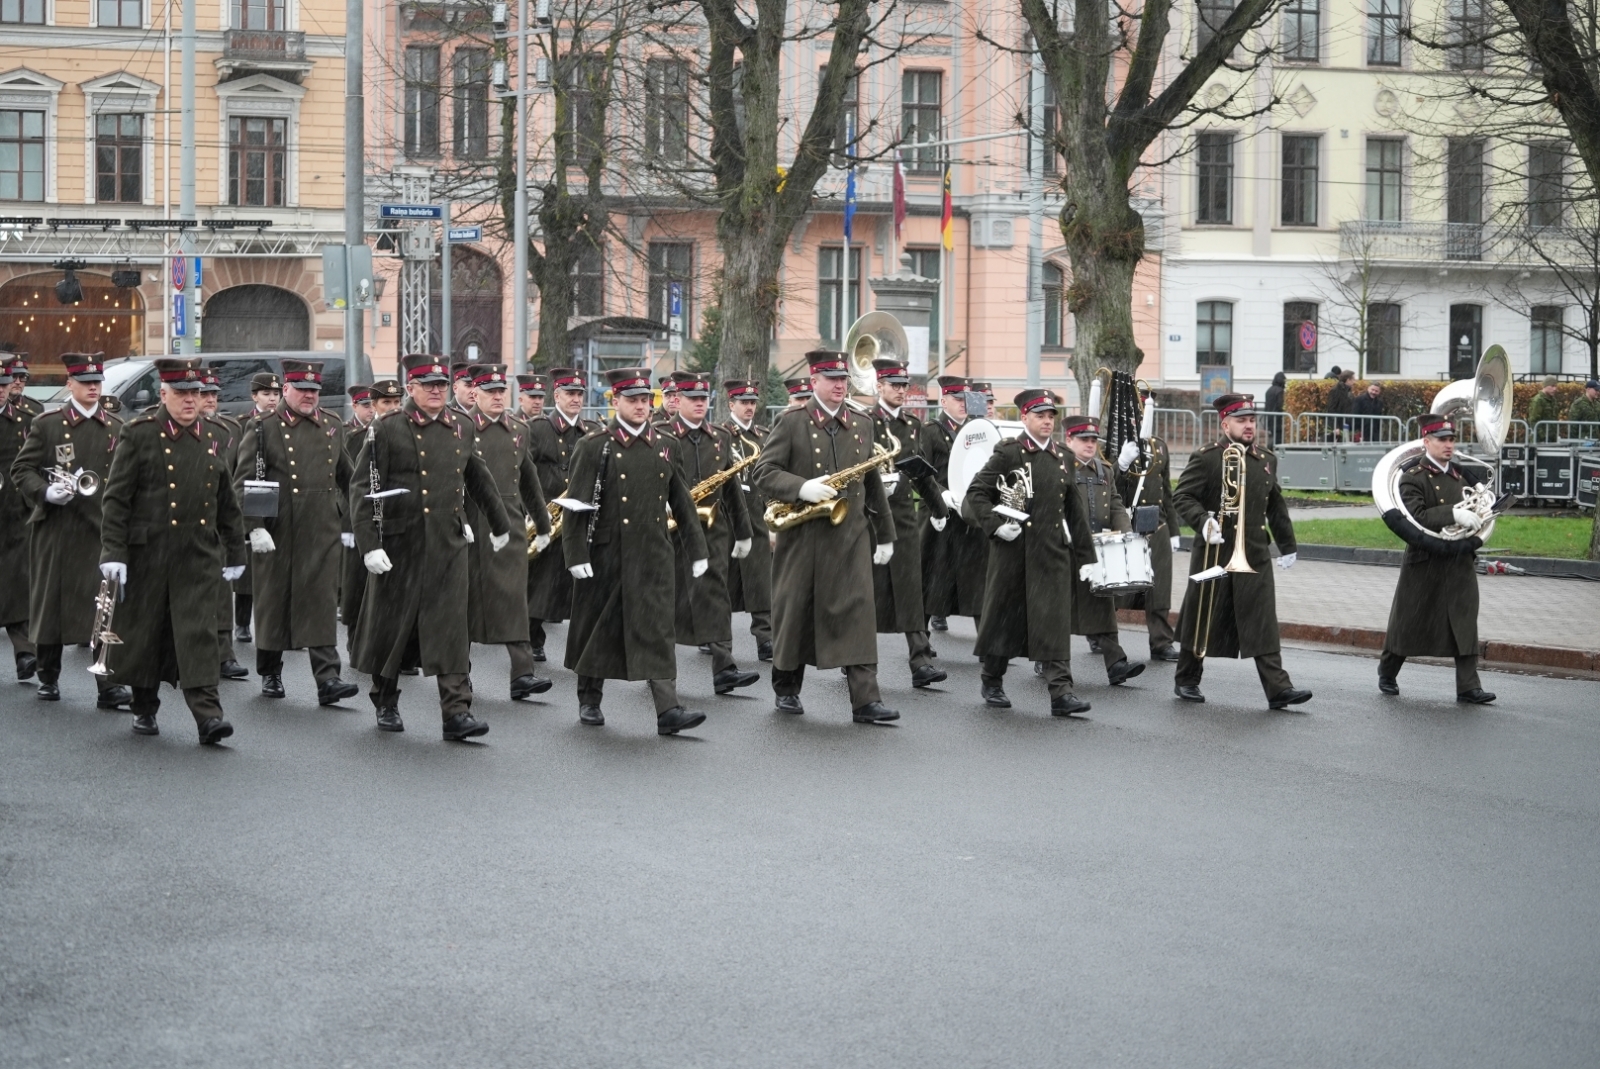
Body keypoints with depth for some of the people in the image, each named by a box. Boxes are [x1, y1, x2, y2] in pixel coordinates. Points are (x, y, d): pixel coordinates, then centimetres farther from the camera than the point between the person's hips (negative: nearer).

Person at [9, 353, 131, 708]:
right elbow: (21, 470, 1)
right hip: (55, 529, -1)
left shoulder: (116, 429, 10)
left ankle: (109, 685, -8)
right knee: (50, 603, 8)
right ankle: (48, 677, 23)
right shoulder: (46, 425, 2)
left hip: (99, 530, 1)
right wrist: (45, 492, -17)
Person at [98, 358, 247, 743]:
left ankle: (208, 714, -12)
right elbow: (115, 498, -5)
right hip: (147, 554, -2)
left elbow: (228, 505, 17)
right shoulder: (139, 435, -2)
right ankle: (144, 708, 25)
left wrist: (235, 553, 19)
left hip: (199, 556, 2)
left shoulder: (213, 441, 10)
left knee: (200, 633, -7)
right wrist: (113, 552, -11)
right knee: (145, 634, 8)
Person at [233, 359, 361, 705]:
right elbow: (243, 481, -7)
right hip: (276, 534, -3)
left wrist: (349, 524, 17)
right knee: (273, 601, 7)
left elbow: (347, 478, 20)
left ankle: (327, 679, -9)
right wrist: (255, 527, -16)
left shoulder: (333, 427, 11)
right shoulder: (263, 428, -3)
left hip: (322, 533, 3)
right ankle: (270, 673, 23)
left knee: (322, 603, -5)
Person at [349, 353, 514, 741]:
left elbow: (480, 480, 23)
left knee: (453, 628, -5)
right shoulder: (387, 429, -7)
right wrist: (369, 545, -17)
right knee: (392, 625, 9)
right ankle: (386, 704, 28)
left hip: (449, 545, 3)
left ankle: (457, 712, -7)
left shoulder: (461, 429, 8)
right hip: (400, 545, -3)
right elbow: (363, 490, -10)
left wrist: (500, 524, 33)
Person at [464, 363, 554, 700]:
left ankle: (523, 673, -10)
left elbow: (529, 480, 21)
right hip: (470, 526, -3)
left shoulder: (519, 430, 12)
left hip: (511, 523, 3)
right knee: (467, 596, 5)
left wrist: (542, 525, 24)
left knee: (514, 596, -4)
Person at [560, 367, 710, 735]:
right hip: (606, 554, -2)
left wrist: (697, 550, 12)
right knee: (599, 627, 10)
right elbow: (577, 504, -7)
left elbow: (682, 501, 13)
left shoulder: (663, 446, 8)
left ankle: (668, 711, -11)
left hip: (653, 554, 2)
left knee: (658, 629, -5)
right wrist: (577, 555, -13)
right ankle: (589, 700, 26)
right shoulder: (594, 446, -4)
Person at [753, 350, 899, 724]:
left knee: (858, 613, -7)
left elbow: (872, 482, 17)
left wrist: (885, 534, 16)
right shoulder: (791, 423, -2)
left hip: (850, 535, 3)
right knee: (794, 611, 7)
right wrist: (802, 488, -23)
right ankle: (786, 689, 25)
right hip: (802, 535, -2)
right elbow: (764, 472, -7)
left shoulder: (862, 425, 12)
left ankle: (865, 700, -11)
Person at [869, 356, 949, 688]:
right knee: (870, 587, 2)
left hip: (905, 515, 4)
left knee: (911, 587, -2)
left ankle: (921, 660, -7)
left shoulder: (913, 424, 13)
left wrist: (938, 506, 23)